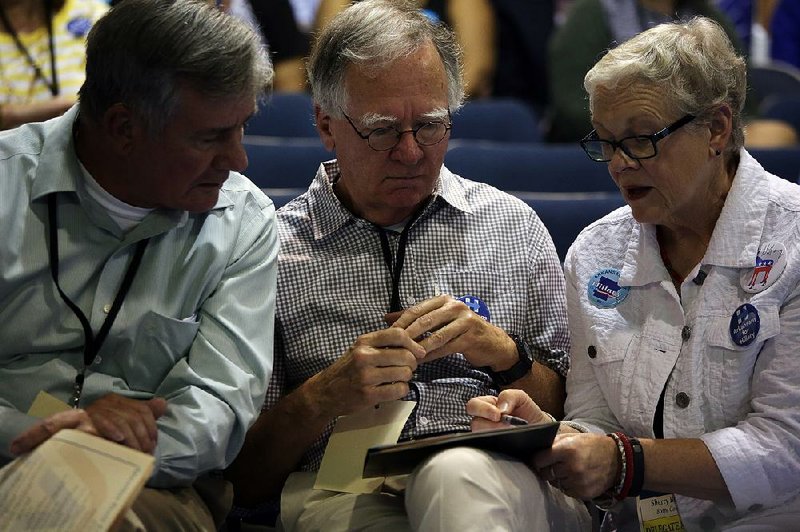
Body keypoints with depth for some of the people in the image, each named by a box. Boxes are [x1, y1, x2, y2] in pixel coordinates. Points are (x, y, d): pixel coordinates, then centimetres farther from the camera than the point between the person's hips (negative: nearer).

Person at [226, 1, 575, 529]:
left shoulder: (513, 225, 14)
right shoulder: (273, 252, 6)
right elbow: (245, 480, 5)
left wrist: (505, 353, -5)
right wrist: (323, 396, -13)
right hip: (341, 486, -2)